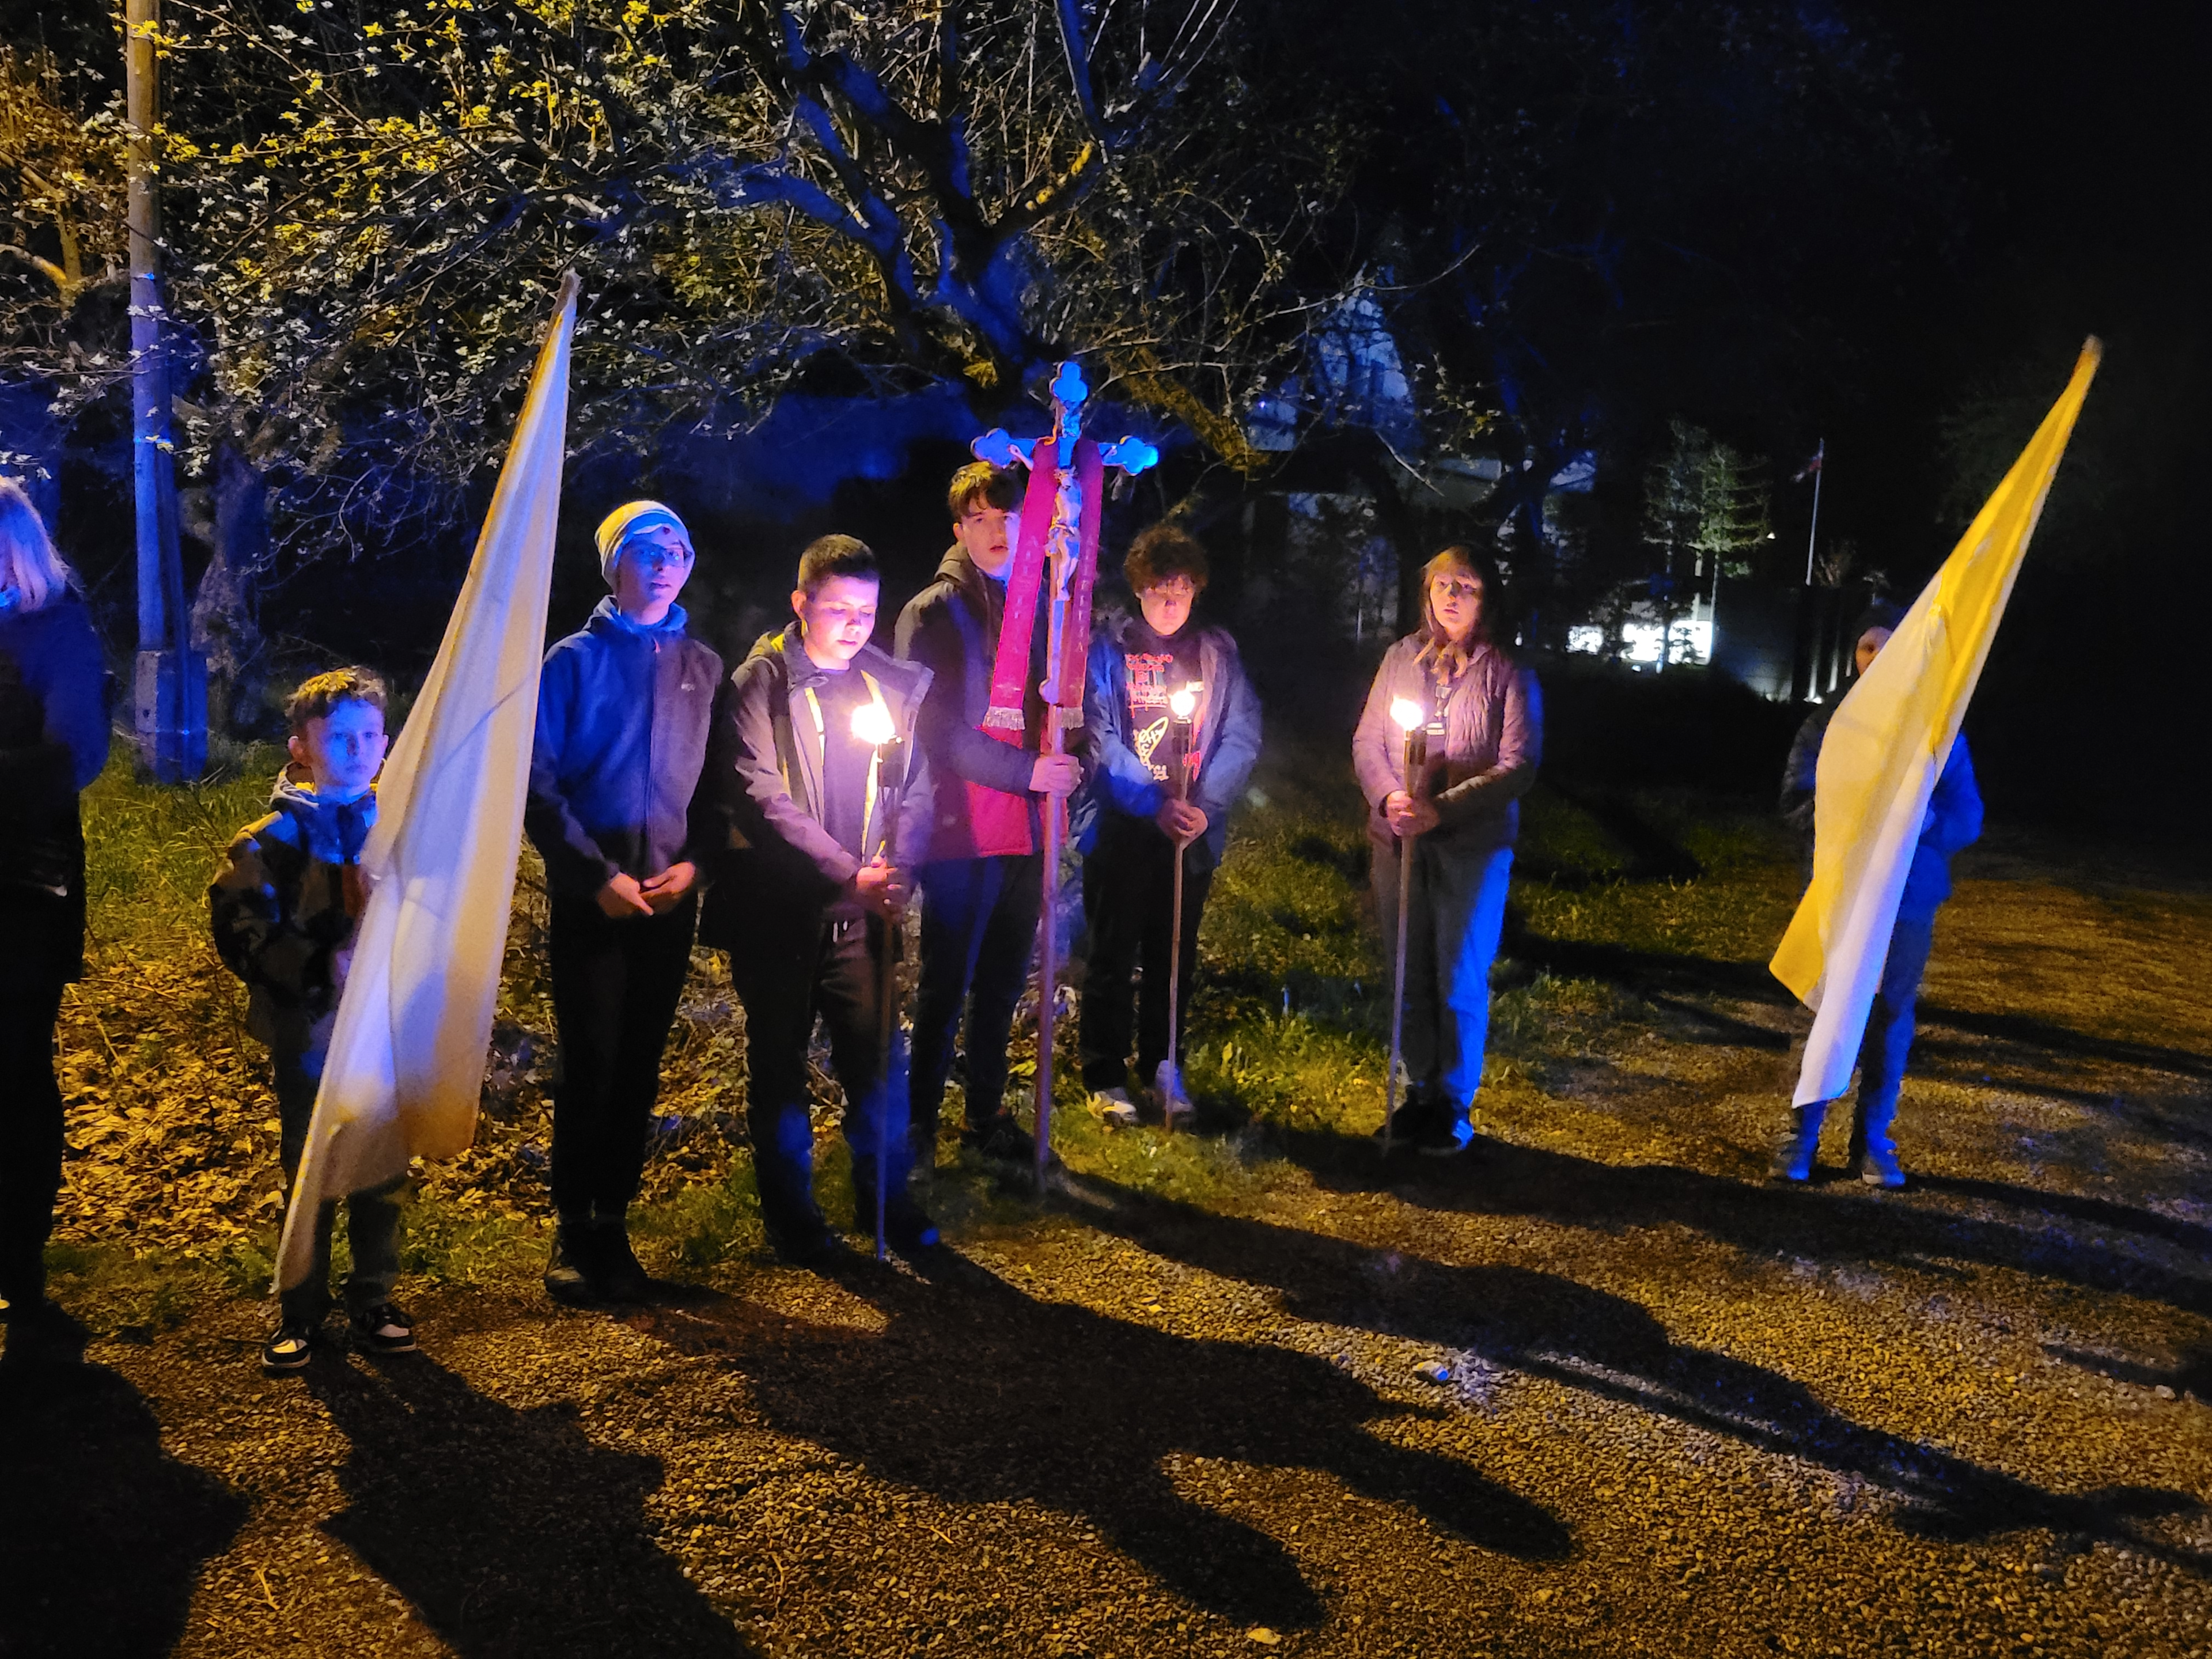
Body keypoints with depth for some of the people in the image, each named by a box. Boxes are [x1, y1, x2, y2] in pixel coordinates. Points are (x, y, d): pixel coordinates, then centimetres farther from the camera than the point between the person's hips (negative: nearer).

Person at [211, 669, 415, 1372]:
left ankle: (373, 1302, 25)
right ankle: (301, 1312, 22)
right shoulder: (277, 837, -4)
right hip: (310, 1028, -2)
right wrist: (320, 971, -20)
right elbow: (240, 927, -10)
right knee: (308, 1172, 9)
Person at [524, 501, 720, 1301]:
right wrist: (598, 876, -11)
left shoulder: (704, 667, 10)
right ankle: (573, 1229, 10)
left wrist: (693, 863, -5)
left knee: (640, 1066, 7)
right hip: (592, 897, -3)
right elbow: (537, 783, -3)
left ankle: (614, 1226, 18)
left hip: (671, 897, 3)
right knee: (590, 1063, -4)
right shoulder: (574, 659, 1)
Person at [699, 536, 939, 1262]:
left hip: (861, 915, 3)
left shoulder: (895, 685, 8)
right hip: (777, 910, -3)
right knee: (780, 1065, 9)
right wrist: (848, 874, -21)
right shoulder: (758, 686, -4)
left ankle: (884, 1200, 22)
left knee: (876, 1058, 4)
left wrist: (897, 869, -11)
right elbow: (761, 798, -15)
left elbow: (914, 793, 8)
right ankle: (790, 1214, 22)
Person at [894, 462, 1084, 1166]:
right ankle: (919, 1123, 14)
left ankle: (987, 1115, 25)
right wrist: (1027, 771, -16)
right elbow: (936, 730, -11)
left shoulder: (1037, 606, 14)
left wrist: (1067, 760, -1)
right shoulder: (933, 612, -3)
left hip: (1026, 829, 5)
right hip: (962, 831, -5)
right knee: (946, 986, 1)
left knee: (1003, 984, 13)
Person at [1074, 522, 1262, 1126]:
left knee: (1175, 958, 10)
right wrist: (1155, 803, -20)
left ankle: (1161, 1069, 24)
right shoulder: (1109, 651, -1)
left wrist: (1203, 806, -14)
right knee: (1114, 955, 4)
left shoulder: (1217, 653, 6)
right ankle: (1104, 1077, 14)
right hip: (1120, 828, -2)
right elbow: (1101, 741, -9)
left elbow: (1242, 737, 0)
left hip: (1192, 832, 2)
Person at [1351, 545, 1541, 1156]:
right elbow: (1367, 740, 8)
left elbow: (1519, 766, -11)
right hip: (1398, 840, 3)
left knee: (1459, 979, 1)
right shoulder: (1402, 658, 7)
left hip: (1472, 845, -3)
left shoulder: (1508, 674, -4)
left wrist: (1442, 809, -21)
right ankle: (1420, 1092, 24)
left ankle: (1453, 1107, 15)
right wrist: (1387, 795, -12)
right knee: (1410, 973, 10)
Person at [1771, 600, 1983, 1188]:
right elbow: (1796, 800, -5)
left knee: (1891, 1013, 6)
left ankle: (1874, 1139, 19)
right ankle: (1802, 1134, 14)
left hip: (1909, 895, 1)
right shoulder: (1828, 722, 2)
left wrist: (1924, 819, -21)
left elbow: (1967, 817, 1)